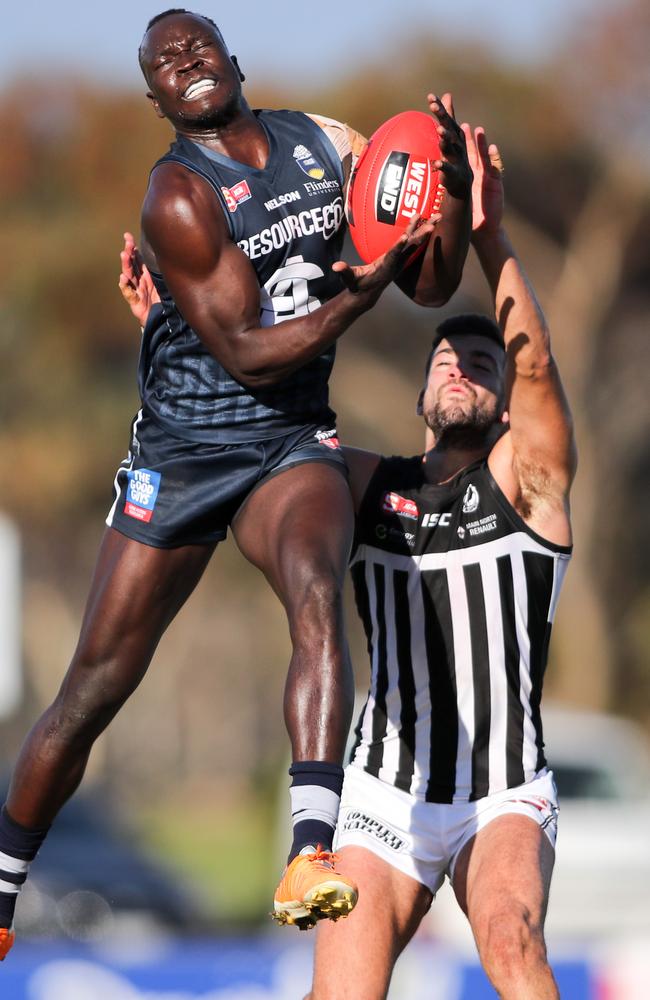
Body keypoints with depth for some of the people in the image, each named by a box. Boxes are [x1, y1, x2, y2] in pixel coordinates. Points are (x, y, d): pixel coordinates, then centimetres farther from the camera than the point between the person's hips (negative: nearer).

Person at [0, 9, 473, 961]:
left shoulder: (326, 144, 4)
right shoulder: (178, 195, -13)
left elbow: (431, 285, 7)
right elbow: (247, 355, -17)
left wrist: (456, 194, -12)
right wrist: (359, 295, -28)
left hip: (294, 444, 3)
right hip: (182, 449, -2)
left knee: (316, 593, -30)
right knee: (94, 686, 3)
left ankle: (311, 857, -43)